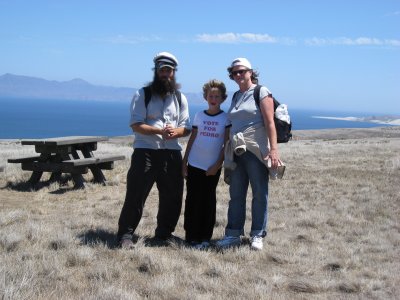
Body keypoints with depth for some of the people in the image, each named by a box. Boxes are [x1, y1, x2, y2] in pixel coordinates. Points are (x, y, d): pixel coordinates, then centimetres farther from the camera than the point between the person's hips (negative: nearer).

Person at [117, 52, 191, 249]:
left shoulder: (180, 98, 14)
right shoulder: (143, 95, 1)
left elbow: (186, 128, 11)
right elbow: (136, 125, -7)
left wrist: (175, 132, -13)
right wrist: (159, 131, -22)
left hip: (172, 153, 4)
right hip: (145, 151, -4)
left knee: (172, 196, 9)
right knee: (136, 194, -7)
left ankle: (164, 232, 25)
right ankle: (125, 234, 1)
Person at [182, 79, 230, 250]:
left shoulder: (226, 118, -1)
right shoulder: (199, 115, 5)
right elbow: (192, 139, 10)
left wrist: (218, 165, -9)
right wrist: (184, 162, 6)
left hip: (213, 167, -2)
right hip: (194, 165, 2)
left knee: (209, 201, 5)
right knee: (193, 200, 3)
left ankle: (205, 237, 14)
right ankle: (192, 236, 11)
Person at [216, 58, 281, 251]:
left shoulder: (261, 92, -3)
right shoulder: (236, 96, 16)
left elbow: (269, 122, -11)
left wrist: (273, 148, -19)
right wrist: (228, 150, 16)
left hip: (256, 151, -6)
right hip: (236, 152, 6)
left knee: (260, 194, 1)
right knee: (236, 195, 7)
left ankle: (257, 235, 10)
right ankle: (233, 234, 14)